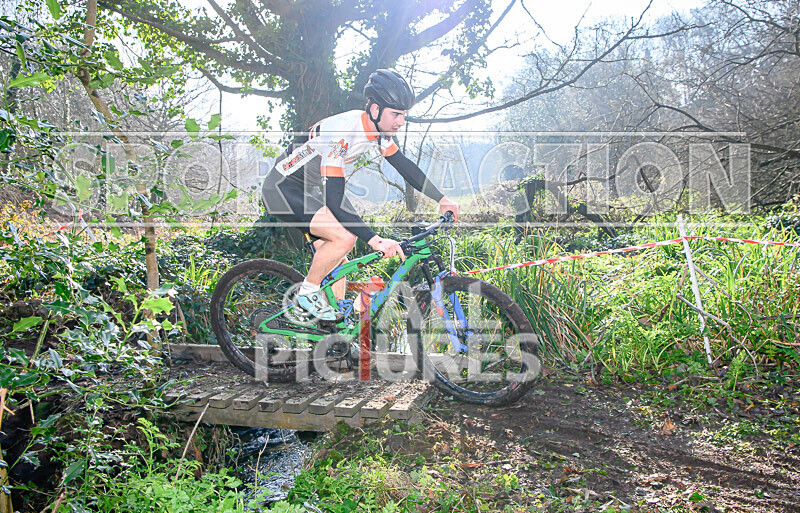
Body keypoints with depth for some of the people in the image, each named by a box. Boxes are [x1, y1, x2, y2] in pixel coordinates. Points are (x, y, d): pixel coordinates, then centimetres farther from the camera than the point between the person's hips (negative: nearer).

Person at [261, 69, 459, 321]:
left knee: (336, 258, 6)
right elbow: (334, 202, -37)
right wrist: (375, 240, -43)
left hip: (310, 189, 9)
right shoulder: (341, 133, -33)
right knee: (344, 237, -25)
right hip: (282, 189, -9)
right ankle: (307, 293, -3)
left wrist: (442, 199, 0)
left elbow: (405, 166, 6)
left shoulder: (377, 130, -7)